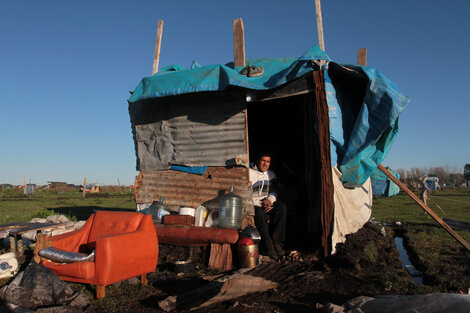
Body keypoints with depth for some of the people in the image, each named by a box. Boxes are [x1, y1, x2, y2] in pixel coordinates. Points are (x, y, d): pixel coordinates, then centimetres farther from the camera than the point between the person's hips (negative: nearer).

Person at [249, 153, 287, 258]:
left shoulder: (271, 174, 18)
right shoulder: (249, 173, -1)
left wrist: (269, 200, -12)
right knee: (260, 213, -37)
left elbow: (274, 191, 12)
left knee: (282, 206, -25)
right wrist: (260, 204, -18)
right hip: (253, 204, -5)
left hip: (267, 203, 5)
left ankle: (275, 240, -22)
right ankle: (267, 247, -28)